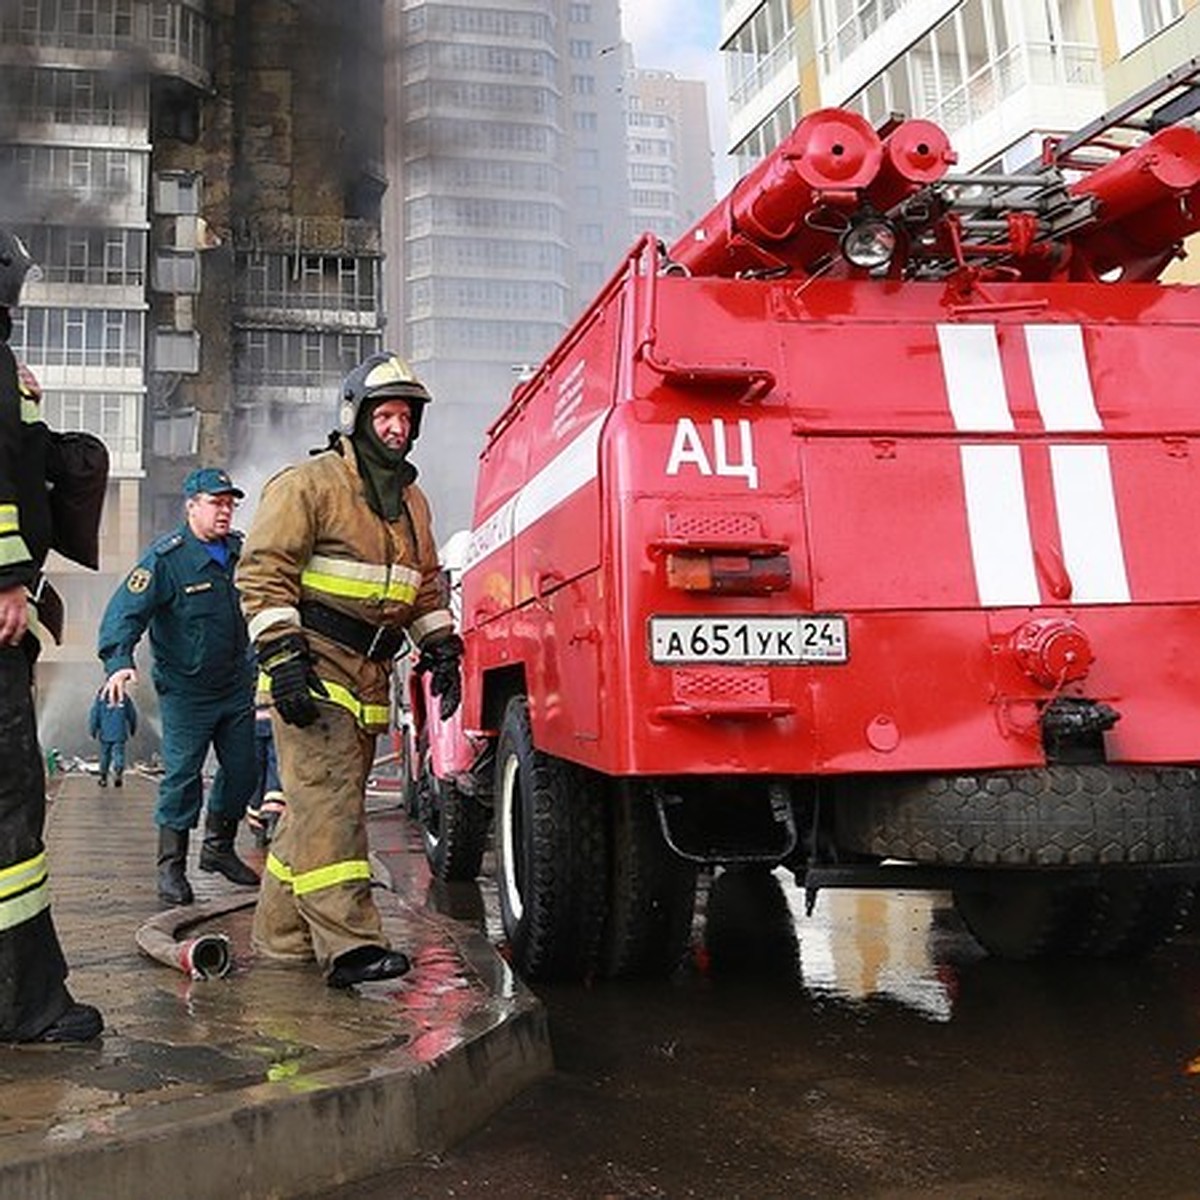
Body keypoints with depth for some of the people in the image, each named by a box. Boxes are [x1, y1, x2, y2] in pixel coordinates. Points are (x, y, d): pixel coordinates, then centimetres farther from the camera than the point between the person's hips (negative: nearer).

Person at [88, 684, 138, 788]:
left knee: (105, 755, 13)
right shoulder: (125, 697, 0)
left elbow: (94, 714, -2)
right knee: (119, 754, -3)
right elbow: (132, 715, 8)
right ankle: (118, 773, -24)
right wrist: (133, 729, 22)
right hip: (120, 734, -1)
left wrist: (93, 730, 8)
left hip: (105, 734, 1)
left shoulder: (100, 696, -3)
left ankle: (103, 777, 21)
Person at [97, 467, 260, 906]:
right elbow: (125, 611, -21)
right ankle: (171, 866, 9)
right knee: (182, 775, -4)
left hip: (237, 685, 6)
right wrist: (119, 661, -35)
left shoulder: (241, 550, 4)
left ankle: (219, 848, 30)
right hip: (186, 692, -6)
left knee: (241, 770, 11)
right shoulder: (166, 558, -15)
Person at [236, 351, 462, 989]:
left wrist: (441, 648, 16)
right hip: (315, 670, -8)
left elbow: (426, 584, 27)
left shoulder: (411, 500, 19)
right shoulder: (308, 484, -4)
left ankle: (281, 937, 20)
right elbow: (262, 570, -11)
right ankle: (349, 944, -14)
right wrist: (281, 651, -19)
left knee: (318, 805, 11)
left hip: (370, 676, 8)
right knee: (328, 803, -13)